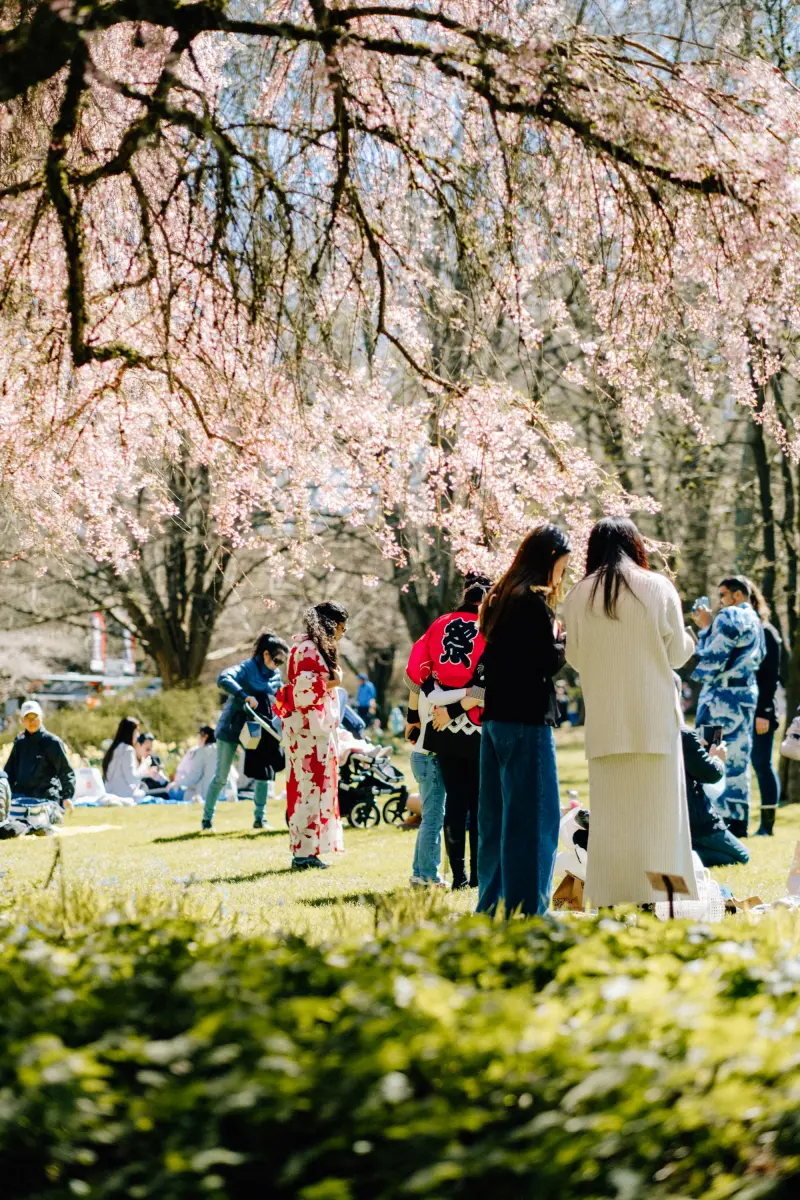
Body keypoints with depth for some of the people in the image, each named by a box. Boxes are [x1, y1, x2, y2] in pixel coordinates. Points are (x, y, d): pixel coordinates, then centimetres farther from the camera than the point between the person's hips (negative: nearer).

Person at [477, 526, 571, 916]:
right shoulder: (534, 601, -12)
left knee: (497, 815, 13)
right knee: (533, 816, -5)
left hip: (496, 717, 9)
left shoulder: (499, 598, 14)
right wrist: (564, 638, 2)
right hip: (526, 720, -9)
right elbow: (548, 661, -16)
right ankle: (526, 908, -6)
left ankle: (492, 905, 18)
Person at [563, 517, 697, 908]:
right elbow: (678, 653, 1)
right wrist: (687, 636, 23)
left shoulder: (579, 595, 1)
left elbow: (574, 658, 8)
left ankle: (609, 898, 4)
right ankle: (655, 895, -1)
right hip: (654, 716, -2)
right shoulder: (658, 588, -2)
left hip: (604, 719, 2)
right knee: (655, 810, 2)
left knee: (610, 812, 6)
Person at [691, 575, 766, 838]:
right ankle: (738, 820, 11)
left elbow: (711, 658, -16)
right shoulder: (754, 620, 18)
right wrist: (709, 627, 16)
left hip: (722, 696, -9)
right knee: (738, 759, 10)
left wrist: (705, 627, 0)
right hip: (747, 692, 10)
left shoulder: (729, 616, -10)